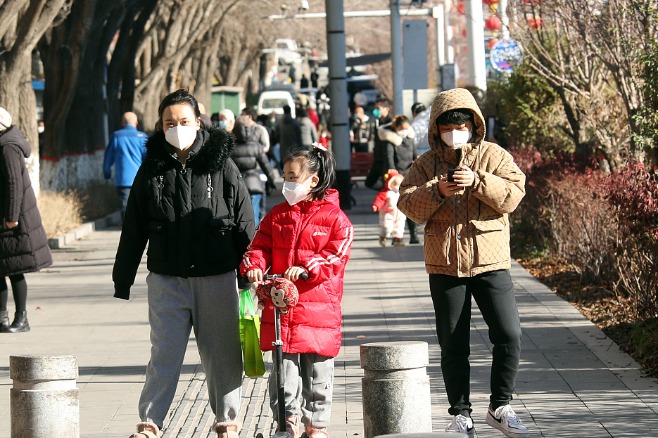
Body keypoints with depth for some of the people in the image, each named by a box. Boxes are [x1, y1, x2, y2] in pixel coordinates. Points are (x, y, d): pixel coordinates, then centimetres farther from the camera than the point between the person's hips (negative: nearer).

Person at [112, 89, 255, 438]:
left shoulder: (221, 165, 0)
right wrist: (122, 279, 7)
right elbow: (133, 230, 7)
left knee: (222, 354, 7)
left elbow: (244, 224, 3)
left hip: (217, 278, 0)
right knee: (164, 353, 0)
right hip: (166, 278, 0)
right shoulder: (152, 170, 3)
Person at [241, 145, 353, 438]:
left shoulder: (334, 217, -1)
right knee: (283, 367, 0)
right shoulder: (277, 215, 11)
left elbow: (336, 257, -9)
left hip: (318, 309, -3)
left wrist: (307, 267, -24)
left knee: (318, 370, 6)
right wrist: (253, 266, -15)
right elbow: (260, 247, 7)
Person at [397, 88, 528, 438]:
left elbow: (513, 195, -9)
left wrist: (478, 182, -22)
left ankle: (500, 408, 7)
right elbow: (407, 204, -2)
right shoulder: (426, 164, 7)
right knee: (453, 345, 5)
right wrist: (436, 191, -19)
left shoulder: (494, 156, 3)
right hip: (444, 266, 1)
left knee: (509, 336, -8)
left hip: (490, 263, -1)